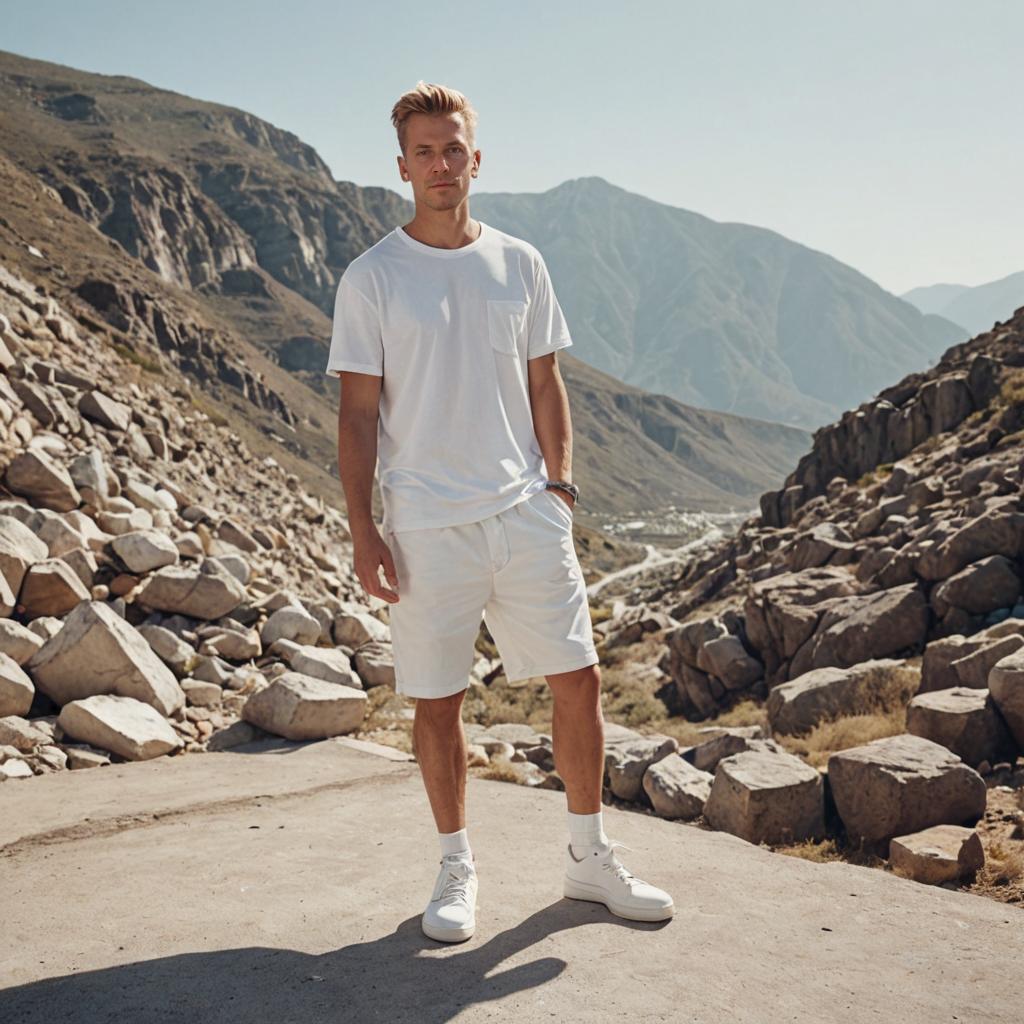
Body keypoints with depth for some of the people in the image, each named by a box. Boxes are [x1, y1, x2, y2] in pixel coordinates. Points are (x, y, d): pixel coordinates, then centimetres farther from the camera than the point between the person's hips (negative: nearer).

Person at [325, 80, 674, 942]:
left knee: (579, 679, 5)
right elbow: (357, 414, -3)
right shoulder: (370, 278, -2)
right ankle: (457, 866, 25)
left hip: (526, 513, 3)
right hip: (427, 526, -3)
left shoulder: (520, 263, 8)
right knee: (437, 703, 5)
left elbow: (545, 386, 13)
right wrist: (363, 530, -8)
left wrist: (561, 483, 5)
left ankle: (590, 857, 23)